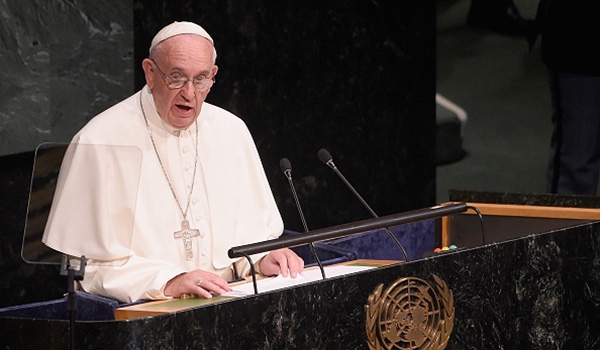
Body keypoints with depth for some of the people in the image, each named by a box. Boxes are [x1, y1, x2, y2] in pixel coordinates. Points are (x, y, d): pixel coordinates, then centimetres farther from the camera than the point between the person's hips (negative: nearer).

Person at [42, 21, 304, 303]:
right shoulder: (99, 144, -8)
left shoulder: (231, 131, 12)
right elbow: (92, 263, -11)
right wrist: (168, 282, -22)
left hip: (225, 305, 5)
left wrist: (261, 258, -2)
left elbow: (252, 227, 19)